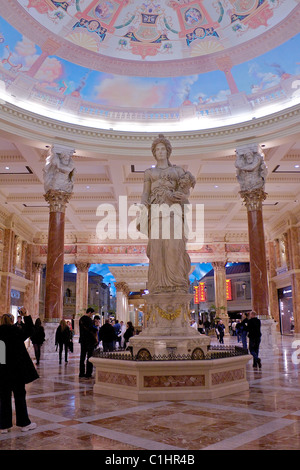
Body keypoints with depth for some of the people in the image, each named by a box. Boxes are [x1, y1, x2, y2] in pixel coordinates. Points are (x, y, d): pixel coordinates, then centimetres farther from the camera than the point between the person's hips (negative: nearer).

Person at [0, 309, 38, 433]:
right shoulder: (16, 331, -12)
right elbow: (29, 330, 3)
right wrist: (26, 316, 7)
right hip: (17, 370, -3)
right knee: (20, 395, 9)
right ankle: (24, 423, 16)